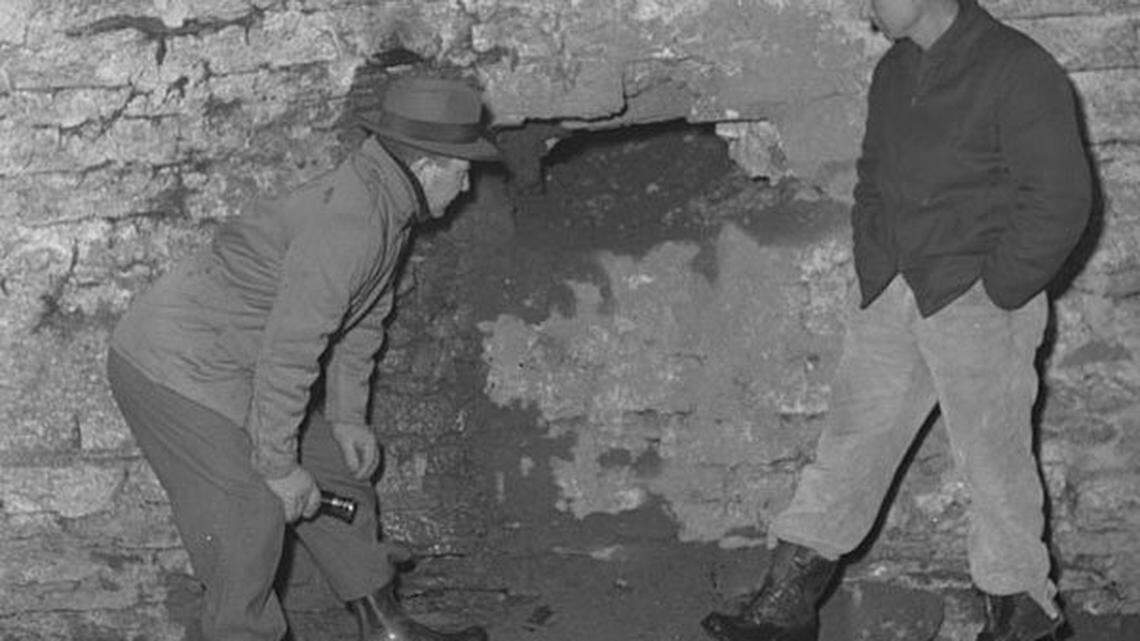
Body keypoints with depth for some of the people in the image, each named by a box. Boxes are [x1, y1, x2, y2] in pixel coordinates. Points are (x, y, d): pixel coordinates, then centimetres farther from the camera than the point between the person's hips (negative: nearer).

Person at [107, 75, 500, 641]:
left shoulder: (384, 200, 3)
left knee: (337, 470, 15)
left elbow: (360, 318, 15)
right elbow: (289, 352, -30)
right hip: (174, 366, -11)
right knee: (250, 514, -10)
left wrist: (346, 417, 13)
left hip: (229, 362, 11)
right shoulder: (347, 224, -30)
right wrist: (279, 466, -22)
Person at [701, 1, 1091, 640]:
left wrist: (995, 293, -13)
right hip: (893, 296, 7)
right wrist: (873, 274, 10)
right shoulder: (894, 72, 10)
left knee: (994, 461, 2)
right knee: (852, 439, 6)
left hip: (980, 304, -7)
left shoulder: (1019, 72, -13)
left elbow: (1061, 202, -15)